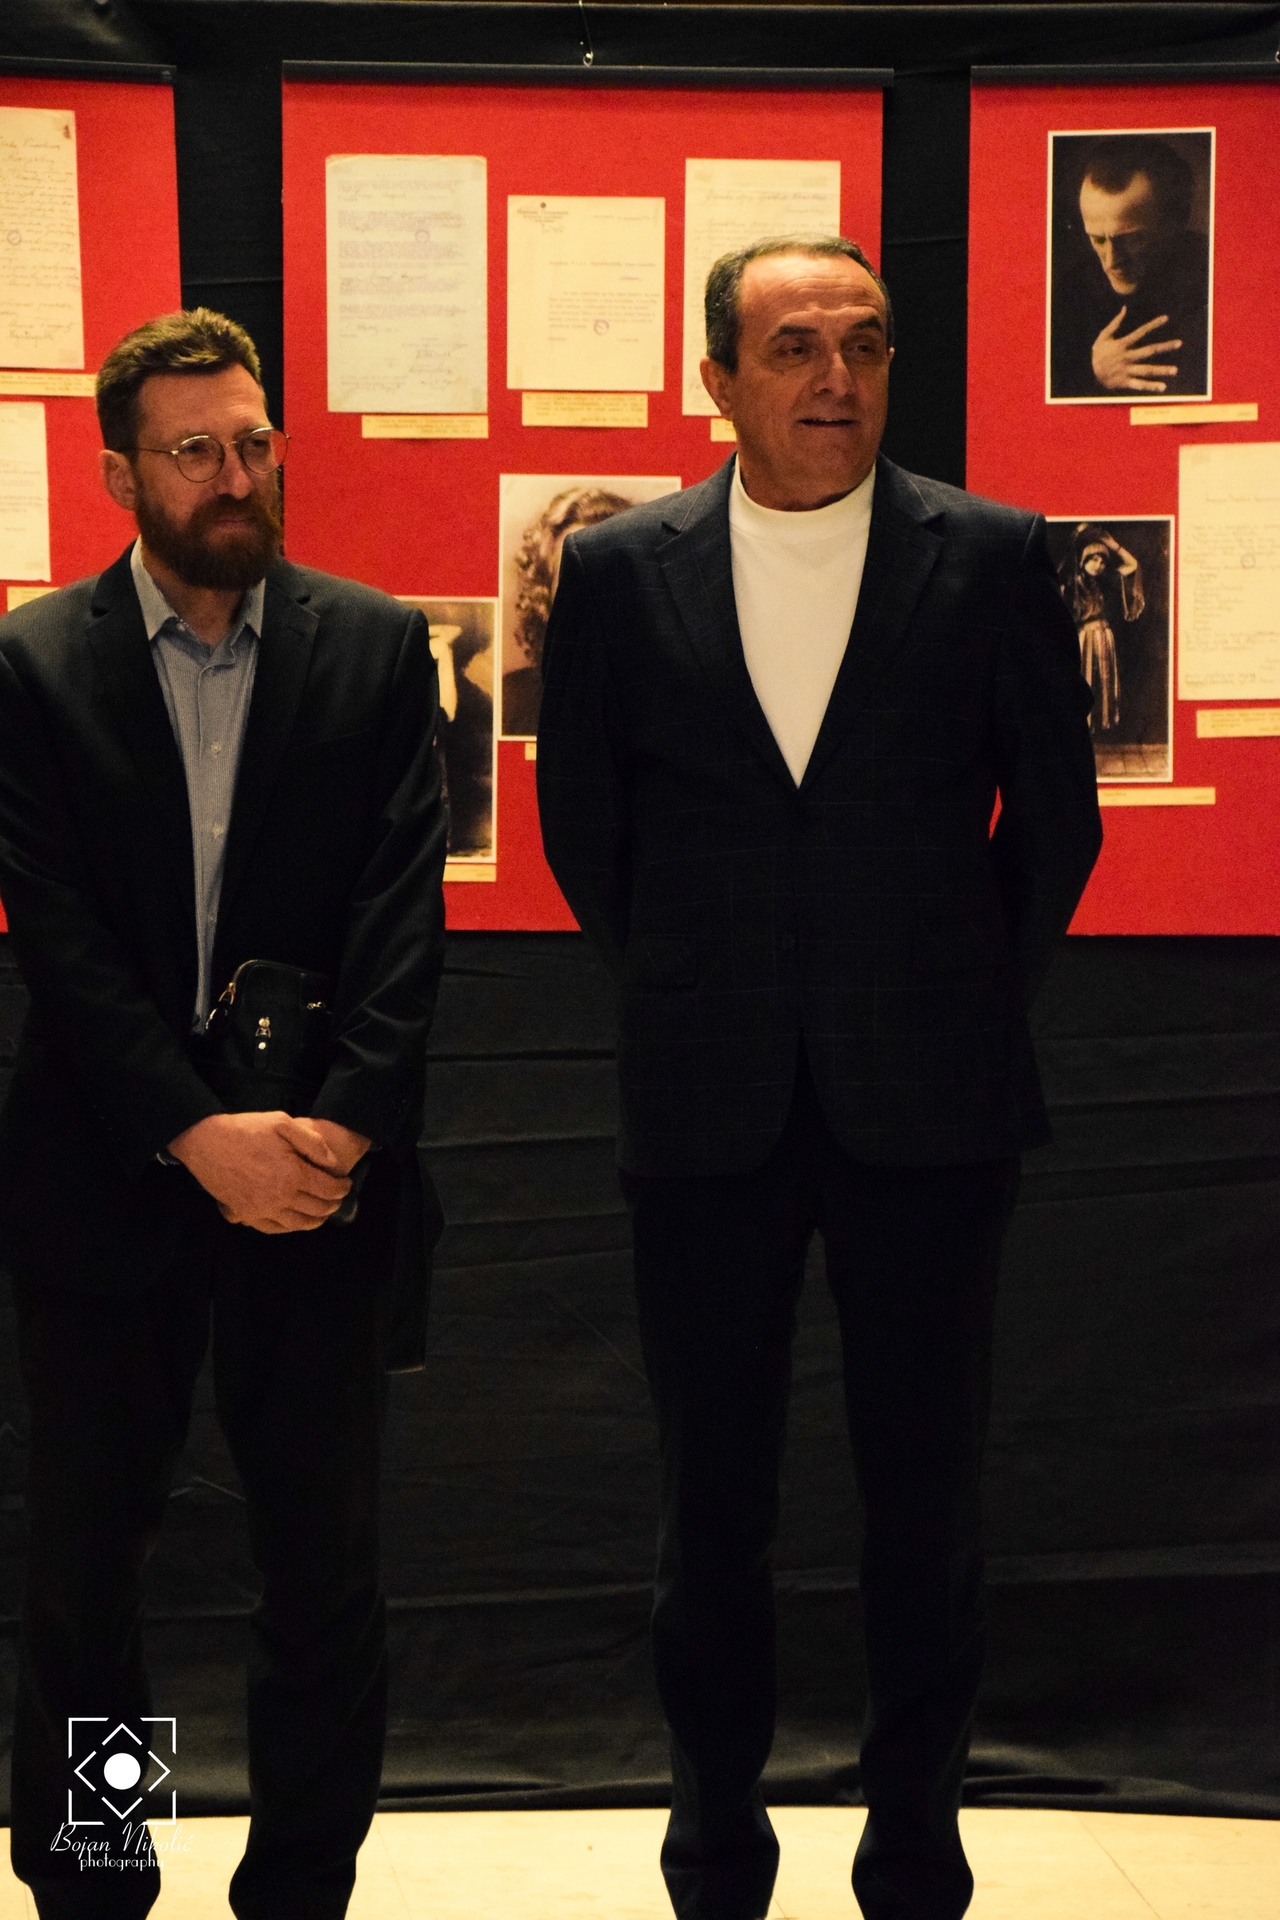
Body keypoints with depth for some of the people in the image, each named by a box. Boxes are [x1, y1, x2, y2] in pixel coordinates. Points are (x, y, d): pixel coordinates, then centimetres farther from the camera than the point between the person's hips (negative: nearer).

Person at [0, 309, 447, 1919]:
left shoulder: (374, 648, 3)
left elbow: (401, 916, -4)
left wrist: (343, 1126, -16)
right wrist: (201, 1136, -16)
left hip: (320, 1175, 1)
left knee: (325, 1561, 8)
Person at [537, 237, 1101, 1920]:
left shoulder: (991, 558, -1)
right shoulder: (620, 571, 1)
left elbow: (1056, 816, 6)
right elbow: (581, 823, 10)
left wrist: (969, 1006, 9)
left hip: (930, 1106, -1)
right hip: (709, 1115, 1)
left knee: (925, 1498, 8)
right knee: (713, 1500, 11)